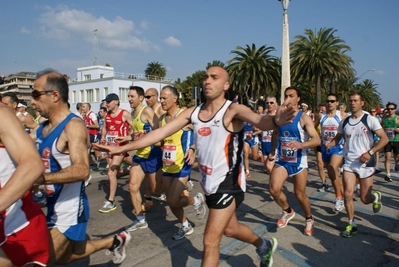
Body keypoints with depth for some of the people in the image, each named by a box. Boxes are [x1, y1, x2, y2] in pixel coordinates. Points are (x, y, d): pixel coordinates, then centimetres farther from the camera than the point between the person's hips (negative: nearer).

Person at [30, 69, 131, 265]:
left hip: (69, 209, -9)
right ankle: (116, 241, 38)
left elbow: (82, 170, -33)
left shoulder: (73, 126, -20)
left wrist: (40, 178, -40)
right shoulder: (41, 128, 6)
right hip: (53, 206, 9)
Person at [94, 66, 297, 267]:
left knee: (210, 241, -1)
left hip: (228, 183, -7)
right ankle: (264, 245, 54)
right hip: (209, 183, 7)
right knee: (229, 229, 25)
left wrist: (275, 121, -61)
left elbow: (258, 120, -37)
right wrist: (121, 148, -2)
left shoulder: (232, 110, -17)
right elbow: (160, 132, 0)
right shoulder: (192, 112, 0)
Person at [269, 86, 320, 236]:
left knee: (300, 195, 6)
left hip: (299, 161, -3)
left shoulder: (304, 118, -12)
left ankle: (309, 219, 35)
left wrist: (301, 144, -37)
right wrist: (273, 151, 15)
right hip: (282, 160, 4)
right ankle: (288, 211, 18)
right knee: (274, 189, -12)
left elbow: (317, 140, -20)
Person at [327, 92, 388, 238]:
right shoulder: (344, 122, 5)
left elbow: (384, 138, -7)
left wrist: (370, 152, -20)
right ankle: (352, 224, 12)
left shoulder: (370, 120, -7)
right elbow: (338, 138, 15)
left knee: (365, 198, 5)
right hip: (349, 163, 3)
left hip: (365, 163, -3)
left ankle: (376, 196, 43)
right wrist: (329, 144, -8)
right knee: (347, 194, -7)